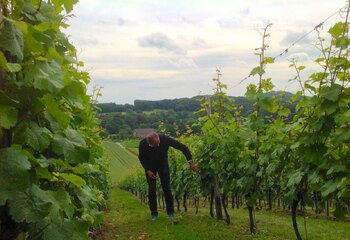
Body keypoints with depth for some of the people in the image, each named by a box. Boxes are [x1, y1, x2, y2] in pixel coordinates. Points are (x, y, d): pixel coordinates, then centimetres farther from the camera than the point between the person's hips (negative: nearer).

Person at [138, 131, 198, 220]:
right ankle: (154, 213, 9)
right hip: (150, 166, 0)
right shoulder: (143, 144, -34)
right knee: (152, 189, -5)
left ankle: (170, 212, 13)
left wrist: (191, 162, -35)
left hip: (163, 164, 0)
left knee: (167, 188, -2)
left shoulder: (165, 139, -36)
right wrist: (147, 170, -21)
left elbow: (183, 147, -30)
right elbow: (141, 158, -12)